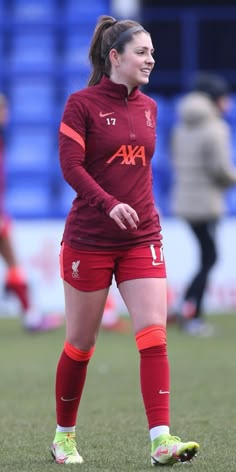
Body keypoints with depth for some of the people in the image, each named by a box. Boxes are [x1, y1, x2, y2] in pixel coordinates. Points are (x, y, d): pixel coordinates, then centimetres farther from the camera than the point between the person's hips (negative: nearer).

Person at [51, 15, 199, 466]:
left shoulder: (148, 107, 10)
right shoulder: (82, 104, -7)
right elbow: (70, 164, -16)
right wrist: (110, 204, -29)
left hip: (142, 238, 4)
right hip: (89, 239, -4)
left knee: (154, 332, -11)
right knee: (80, 342, 6)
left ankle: (161, 440, -16)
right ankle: (64, 435, 23)